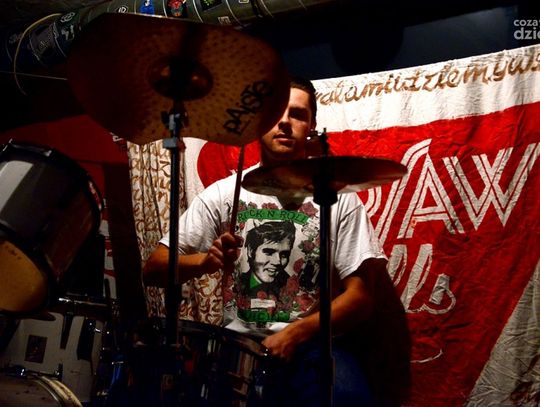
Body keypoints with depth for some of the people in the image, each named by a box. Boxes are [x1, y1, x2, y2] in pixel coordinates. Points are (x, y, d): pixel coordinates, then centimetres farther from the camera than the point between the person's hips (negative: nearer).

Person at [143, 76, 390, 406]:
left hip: (310, 344, -1)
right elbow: (154, 269, 0)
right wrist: (204, 261, -21)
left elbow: (360, 296, -2)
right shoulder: (222, 193, 3)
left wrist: (296, 332, -18)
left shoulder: (338, 198, 0)